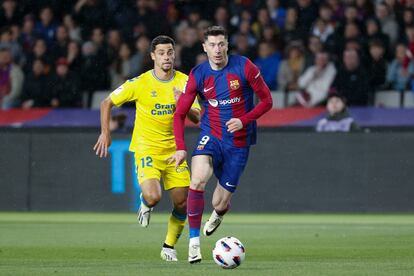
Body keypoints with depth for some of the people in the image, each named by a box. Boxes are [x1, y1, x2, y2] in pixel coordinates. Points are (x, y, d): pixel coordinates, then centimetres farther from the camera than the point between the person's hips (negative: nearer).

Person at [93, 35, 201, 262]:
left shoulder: (184, 82, -1)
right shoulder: (140, 83, -9)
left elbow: (196, 118, -2)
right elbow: (107, 103, 2)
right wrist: (105, 133, -3)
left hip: (173, 149, 4)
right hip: (146, 148, -4)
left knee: (182, 204, -1)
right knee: (153, 197, -24)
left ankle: (169, 247, 21)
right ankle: (145, 203, 14)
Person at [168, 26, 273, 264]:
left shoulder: (244, 67, -10)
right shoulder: (198, 75, -5)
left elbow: (267, 100, -2)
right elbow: (180, 114, 1)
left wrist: (244, 120, -17)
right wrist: (181, 148, -11)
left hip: (239, 142, 0)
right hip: (211, 136, 0)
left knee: (220, 204, 5)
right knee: (198, 181, -30)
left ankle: (218, 214, 47)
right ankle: (194, 241, -20)